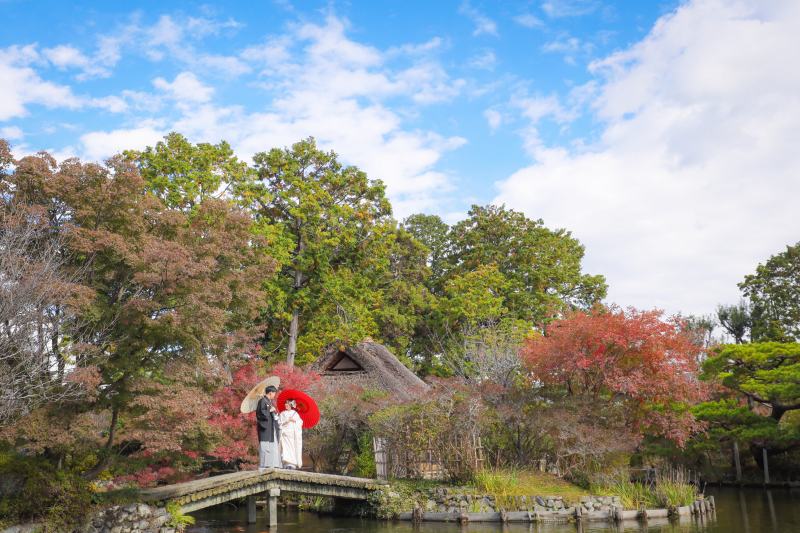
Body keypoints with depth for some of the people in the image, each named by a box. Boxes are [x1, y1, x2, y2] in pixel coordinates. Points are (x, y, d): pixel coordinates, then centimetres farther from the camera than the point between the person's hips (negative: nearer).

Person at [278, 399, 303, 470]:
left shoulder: (295, 414, 13)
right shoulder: (283, 414, 14)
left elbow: (300, 422, 9)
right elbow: (279, 423, 9)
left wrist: (294, 420, -5)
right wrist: (285, 422, -6)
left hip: (293, 434, 0)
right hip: (285, 433, 0)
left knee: (293, 447, -8)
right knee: (286, 447, -13)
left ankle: (292, 466, -6)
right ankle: (287, 466, -15)